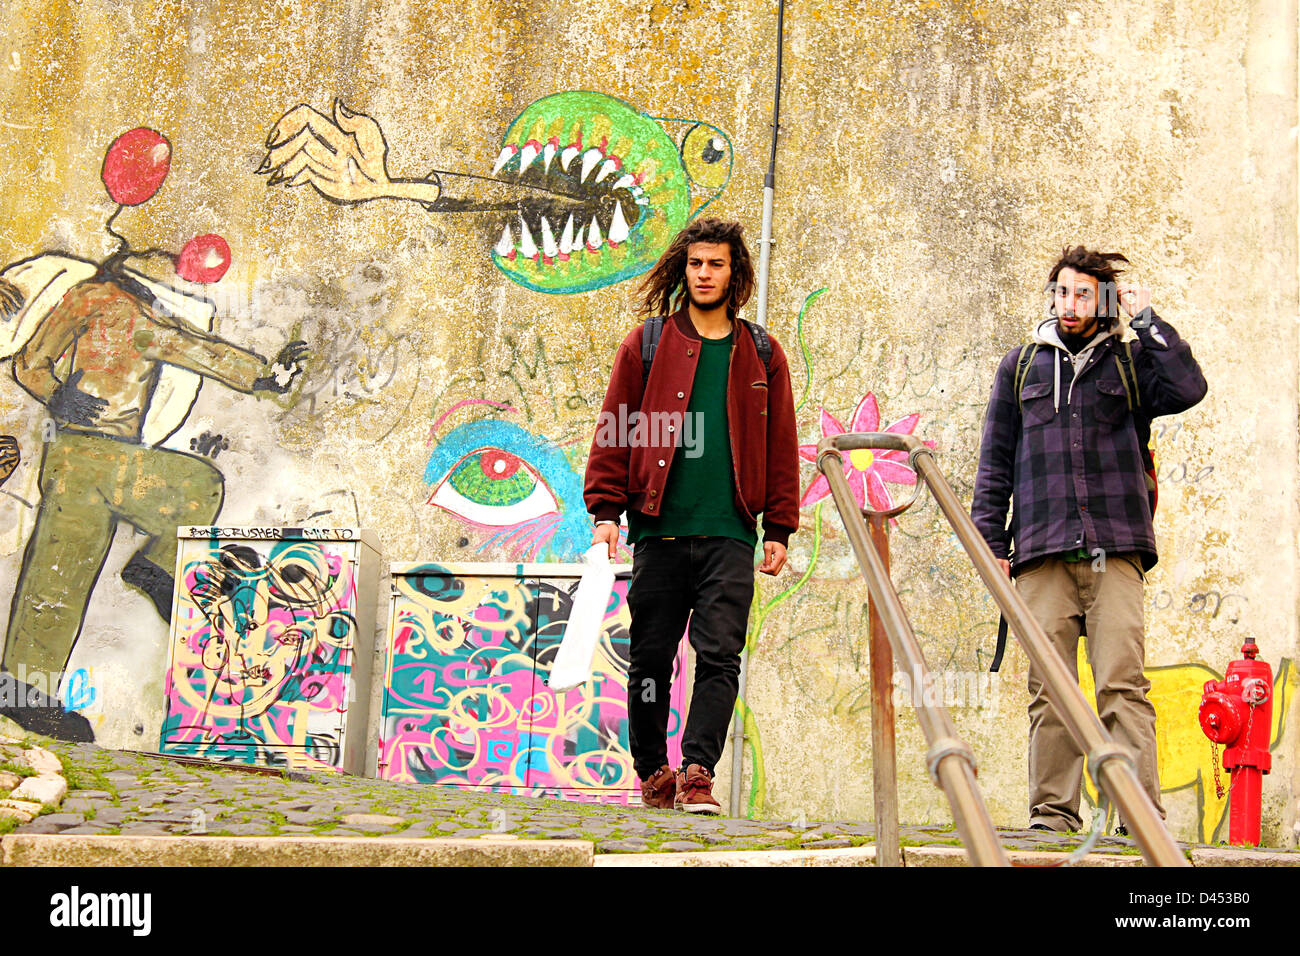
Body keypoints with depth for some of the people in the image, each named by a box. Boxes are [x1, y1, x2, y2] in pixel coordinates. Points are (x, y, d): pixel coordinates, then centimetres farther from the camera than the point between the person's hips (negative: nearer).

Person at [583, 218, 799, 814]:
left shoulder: (761, 355, 13)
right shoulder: (646, 344, 10)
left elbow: (781, 447, 13)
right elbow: (613, 432, 8)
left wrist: (779, 529, 6)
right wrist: (605, 511, -1)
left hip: (730, 534, 0)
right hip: (659, 530, 0)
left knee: (719, 655, -8)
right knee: (651, 657, 4)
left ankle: (697, 773, -7)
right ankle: (653, 773, 17)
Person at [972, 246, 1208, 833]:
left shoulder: (1131, 361, 13)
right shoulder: (1021, 366, 19)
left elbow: (1187, 388, -9)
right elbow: (995, 462, 17)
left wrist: (1146, 319, -3)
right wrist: (991, 542, 8)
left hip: (1114, 550, -2)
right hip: (1042, 553, 2)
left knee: (1123, 685, -10)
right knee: (1049, 689, -2)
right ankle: (1052, 815, 1)